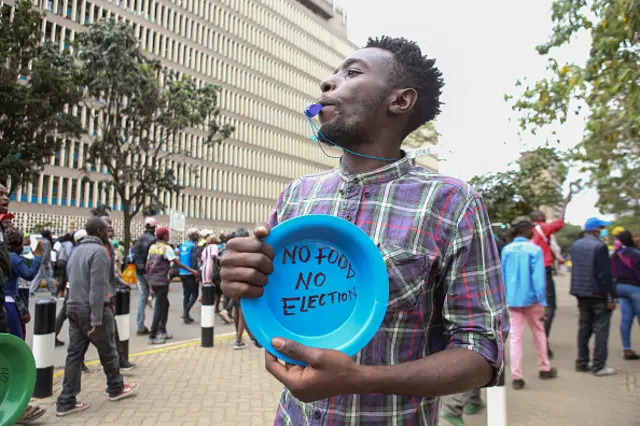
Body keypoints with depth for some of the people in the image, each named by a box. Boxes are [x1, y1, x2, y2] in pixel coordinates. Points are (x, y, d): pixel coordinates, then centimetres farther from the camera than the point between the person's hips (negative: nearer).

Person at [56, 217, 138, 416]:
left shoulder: (77, 250, 14)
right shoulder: (98, 251, -16)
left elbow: (74, 282, 17)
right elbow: (97, 288, -21)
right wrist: (96, 320, -21)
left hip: (74, 309, 8)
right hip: (92, 310, -8)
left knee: (74, 355, 9)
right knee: (108, 352, 9)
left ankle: (66, 401, 11)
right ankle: (116, 388, 26)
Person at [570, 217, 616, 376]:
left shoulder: (575, 245, 8)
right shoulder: (599, 246, -16)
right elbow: (605, 274, -17)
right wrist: (610, 297, -12)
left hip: (581, 293, 7)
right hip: (598, 294, -7)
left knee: (584, 327, 13)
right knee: (601, 329, 1)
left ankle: (582, 363, 19)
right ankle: (599, 366, 4)